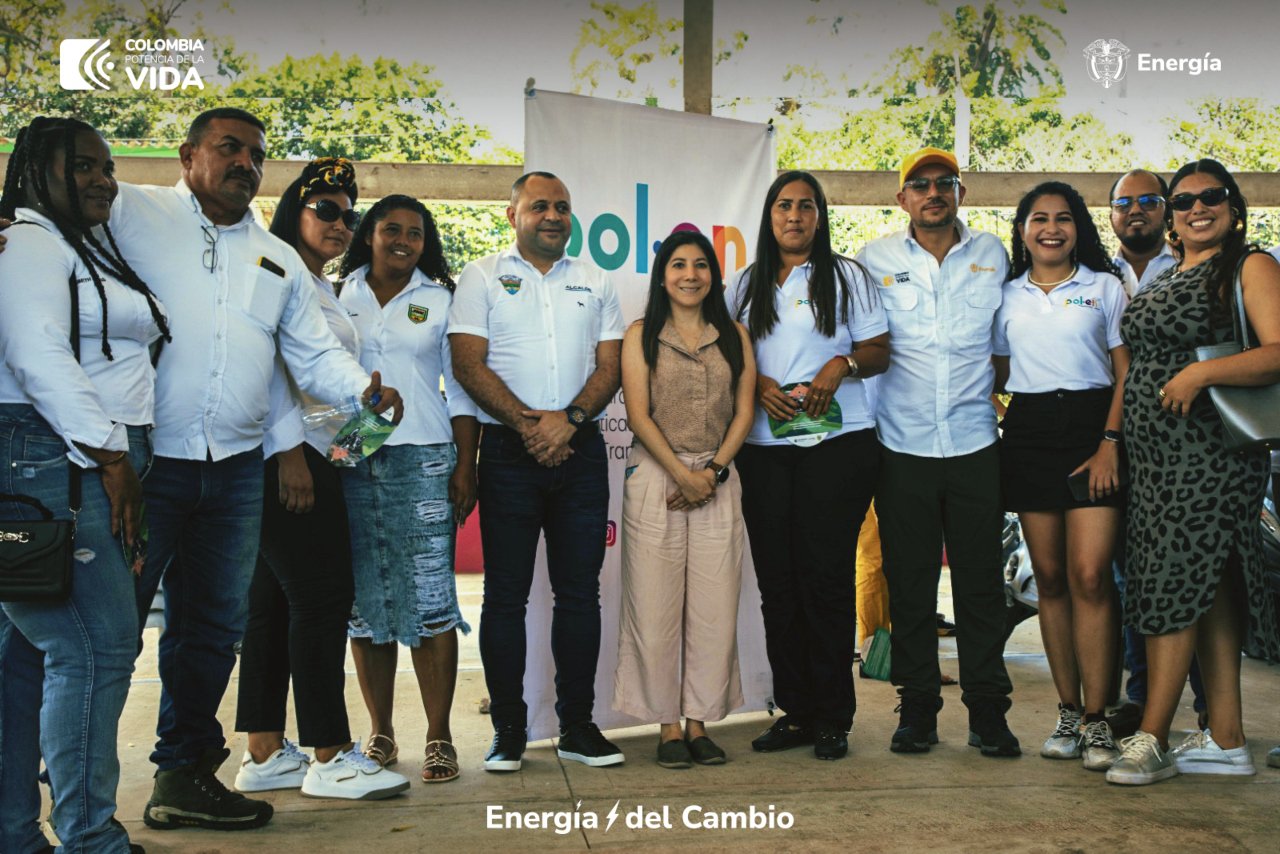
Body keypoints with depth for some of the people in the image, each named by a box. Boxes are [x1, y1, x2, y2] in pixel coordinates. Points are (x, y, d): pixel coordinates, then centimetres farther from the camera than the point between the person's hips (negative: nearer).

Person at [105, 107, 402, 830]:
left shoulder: (280, 261, 19)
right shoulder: (127, 211, 5)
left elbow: (317, 356, 14)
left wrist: (365, 387, -6)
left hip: (234, 472, 5)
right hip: (142, 461, -5)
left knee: (214, 625, 11)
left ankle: (186, 772, 24)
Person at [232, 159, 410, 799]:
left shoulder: (322, 290, 24)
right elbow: (266, 361, -15)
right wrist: (289, 450, -19)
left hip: (309, 455, 10)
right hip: (286, 456, -10)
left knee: (274, 601, 9)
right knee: (322, 597, -9)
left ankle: (265, 755, 13)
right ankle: (330, 758, -3)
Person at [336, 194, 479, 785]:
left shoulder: (441, 300, 10)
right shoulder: (338, 297, 12)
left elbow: (460, 388, 8)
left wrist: (465, 466, -1)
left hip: (421, 459, -1)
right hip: (350, 461, 2)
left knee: (428, 597, -7)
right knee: (365, 601, 4)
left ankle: (439, 737, 0)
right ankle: (381, 732, 15)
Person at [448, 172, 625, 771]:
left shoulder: (595, 283, 16)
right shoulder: (482, 278, 7)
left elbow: (609, 366, 7)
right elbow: (469, 364, -3)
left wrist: (568, 419, -10)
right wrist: (527, 424, -13)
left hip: (580, 450, 3)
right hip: (509, 452, -2)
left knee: (579, 591, 4)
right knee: (506, 593, 0)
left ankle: (577, 726, 12)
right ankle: (507, 730, 8)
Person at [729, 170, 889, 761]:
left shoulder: (846, 276, 9)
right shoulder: (747, 285, 17)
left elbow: (879, 352, 5)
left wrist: (841, 366, -15)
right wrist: (758, 383, -4)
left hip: (838, 443, -3)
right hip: (765, 449, 3)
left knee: (826, 576, -6)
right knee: (777, 579, 2)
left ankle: (832, 718, 3)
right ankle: (794, 711, 11)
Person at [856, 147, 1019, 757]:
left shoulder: (991, 254, 9)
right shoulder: (876, 260, 6)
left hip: (975, 443, 1)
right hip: (903, 446, 0)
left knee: (981, 581, 2)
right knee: (909, 582, 4)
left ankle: (987, 710, 12)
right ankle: (917, 708, 14)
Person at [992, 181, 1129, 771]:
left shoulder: (1105, 287, 7)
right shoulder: (1008, 297, 13)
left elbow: (1126, 373, 2)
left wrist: (1110, 443, -8)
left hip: (1091, 429, -3)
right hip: (1028, 432, 3)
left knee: (1090, 576, -12)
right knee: (1050, 578, 4)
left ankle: (1096, 718, -4)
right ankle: (1068, 711, 12)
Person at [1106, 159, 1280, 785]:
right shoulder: (1162, 280, 19)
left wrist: (1201, 374, -24)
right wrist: (1112, 440, 17)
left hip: (1209, 448, -7)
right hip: (1156, 453, 8)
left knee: (1172, 586, -9)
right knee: (1208, 591, 9)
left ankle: (1152, 740, -2)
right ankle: (1226, 741, 14)